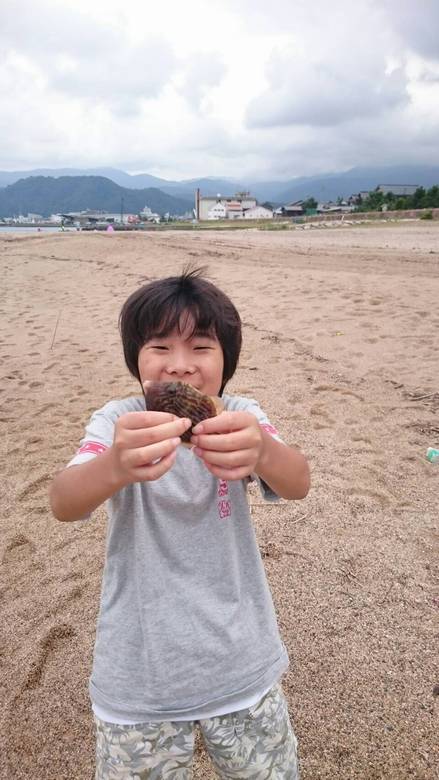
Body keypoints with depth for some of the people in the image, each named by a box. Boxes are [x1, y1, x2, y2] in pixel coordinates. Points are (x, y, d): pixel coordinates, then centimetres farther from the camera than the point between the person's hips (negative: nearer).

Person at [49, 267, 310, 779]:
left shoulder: (240, 417, -10)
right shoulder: (117, 423, -12)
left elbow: (297, 484, -27)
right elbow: (63, 503, -29)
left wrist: (262, 451, -51)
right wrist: (115, 466, -52)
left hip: (242, 667, 1)